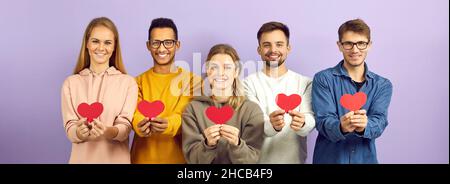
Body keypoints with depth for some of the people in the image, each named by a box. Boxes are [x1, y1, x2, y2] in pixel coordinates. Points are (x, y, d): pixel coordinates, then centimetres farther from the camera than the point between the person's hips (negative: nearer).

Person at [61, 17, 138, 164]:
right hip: (82, 157, 1)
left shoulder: (128, 82, -5)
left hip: (116, 157, -1)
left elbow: (125, 128, -11)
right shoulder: (71, 83, -1)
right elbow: (70, 131, -6)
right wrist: (81, 132, -27)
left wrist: (108, 131, -31)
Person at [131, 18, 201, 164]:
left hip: (178, 156, -1)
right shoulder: (139, 81, 5)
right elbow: (136, 114, -10)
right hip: (144, 157, 2)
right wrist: (140, 125, -33)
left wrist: (169, 125, -36)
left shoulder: (193, 80, -2)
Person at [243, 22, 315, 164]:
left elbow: (310, 121, -13)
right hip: (259, 160, -1)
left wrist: (301, 124, -35)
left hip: (294, 159, 1)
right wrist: (271, 125, -34)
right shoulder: (249, 83, -5)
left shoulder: (305, 83, -2)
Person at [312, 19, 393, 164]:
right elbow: (323, 121, -15)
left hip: (365, 159, 2)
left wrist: (364, 126, -32)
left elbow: (379, 122, -12)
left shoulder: (383, 85, 2)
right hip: (329, 158, -2)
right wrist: (341, 127, -35)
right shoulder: (323, 79, -6)